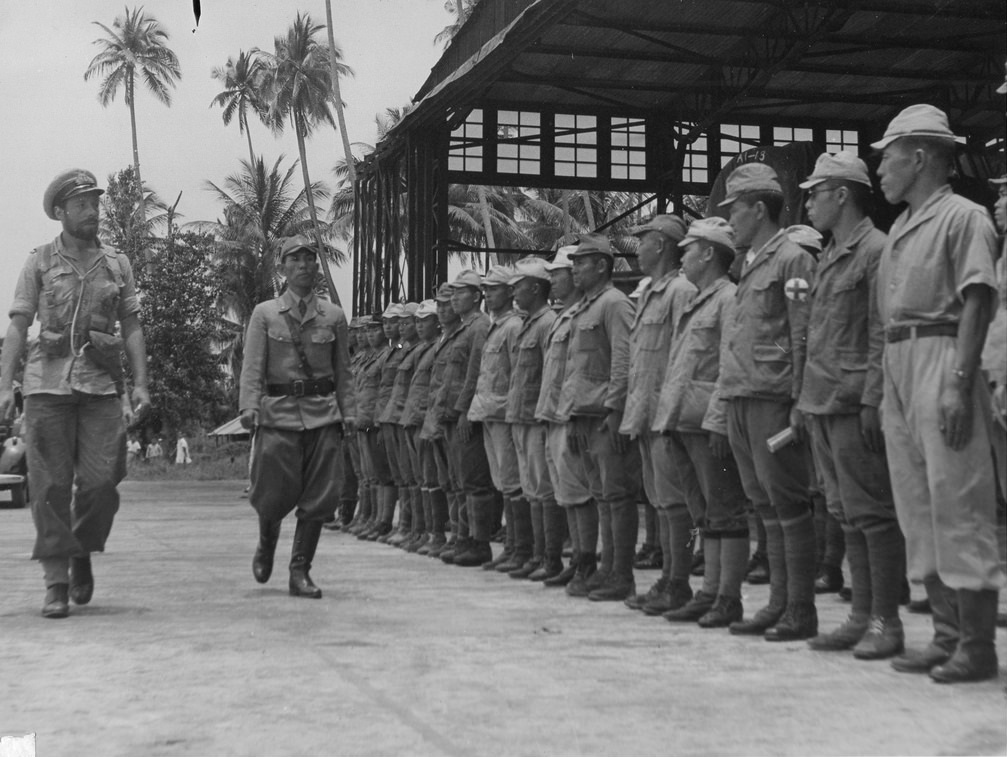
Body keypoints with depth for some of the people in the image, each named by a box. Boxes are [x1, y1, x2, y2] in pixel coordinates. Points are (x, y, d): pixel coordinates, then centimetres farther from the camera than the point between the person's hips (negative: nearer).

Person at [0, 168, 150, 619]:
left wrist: (141, 383, 2)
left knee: (101, 481, -6)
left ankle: (83, 555, 20)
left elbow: (132, 327, 12)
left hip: (102, 384, 1)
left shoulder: (117, 265, 13)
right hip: (48, 382, -1)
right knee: (51, 485, -2)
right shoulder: (40, 262, 8)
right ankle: (56, 583, 4)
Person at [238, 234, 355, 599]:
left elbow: (343, 370, 11)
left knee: (320, 495, -2)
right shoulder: (264, 314, 6)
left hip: (323, 413, 2)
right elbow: (252, 365, -1)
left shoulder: (334, 316, 10)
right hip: (278, 413, -2)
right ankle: (266, 546, 31)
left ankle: (300, 572, 10)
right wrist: (249, 406, -14)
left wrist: (348, 412, 2)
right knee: (276, 494, -2)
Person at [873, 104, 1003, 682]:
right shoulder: (899, 229, 20)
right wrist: (885, 390, 14)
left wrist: (960, 384, -21)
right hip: (897, 363, 9)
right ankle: (948, 634, 16)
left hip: (941, 357, -9)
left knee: (958, 505, -7)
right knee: (918, 510, 9)